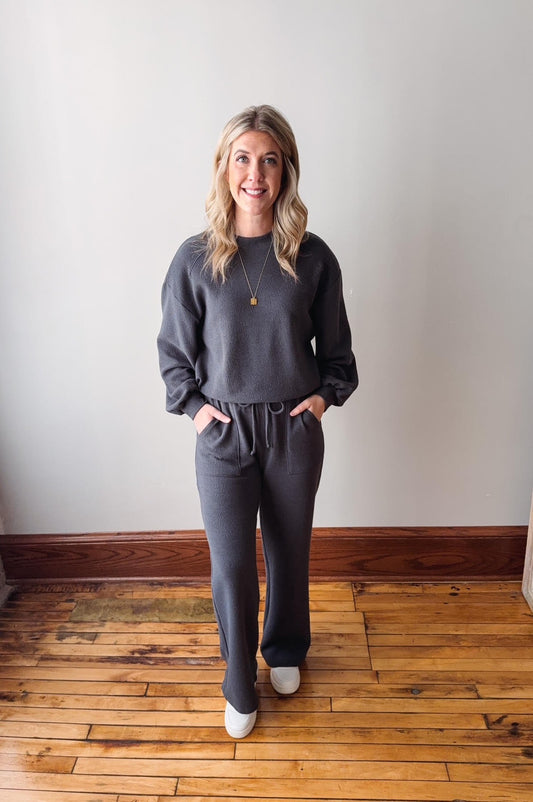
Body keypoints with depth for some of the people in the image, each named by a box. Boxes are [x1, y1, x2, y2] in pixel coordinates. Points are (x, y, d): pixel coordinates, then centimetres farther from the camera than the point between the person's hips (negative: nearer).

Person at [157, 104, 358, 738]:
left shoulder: (313, 258, -4)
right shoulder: (195, 258, -5)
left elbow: (336, 345, 8)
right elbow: (173, 348, 4)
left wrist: (325, 394, -3)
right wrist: (194, 404, -5)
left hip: (294, 430, 1)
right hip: (223, 431, 0)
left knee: (288, 551, 18)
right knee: (231, 565, 6)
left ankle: (285, 650, 47)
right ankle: (240, 686, 33)